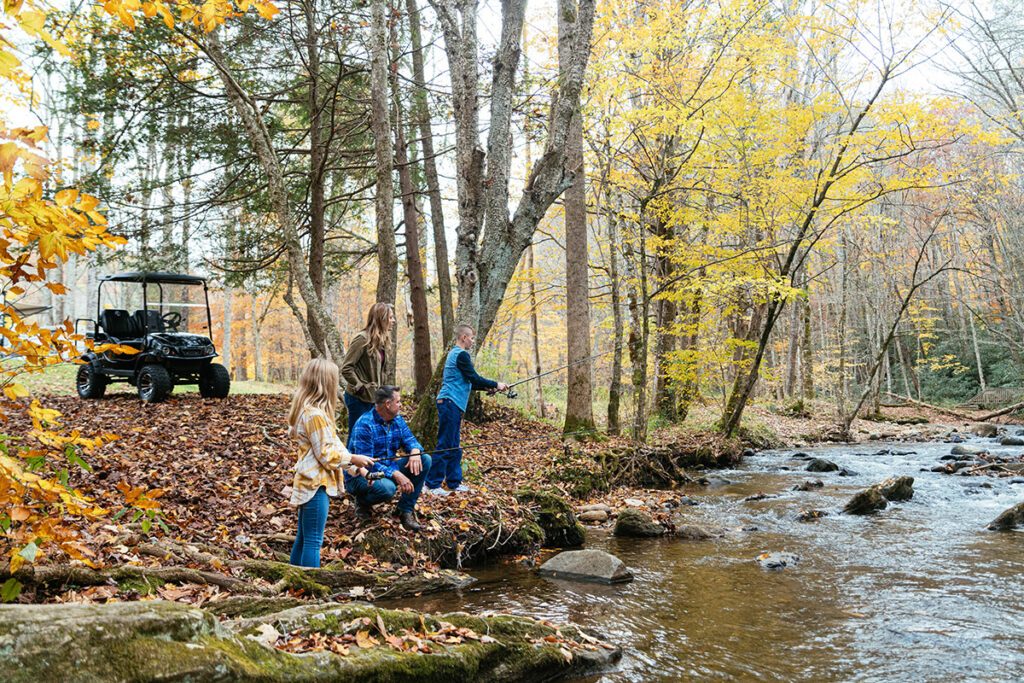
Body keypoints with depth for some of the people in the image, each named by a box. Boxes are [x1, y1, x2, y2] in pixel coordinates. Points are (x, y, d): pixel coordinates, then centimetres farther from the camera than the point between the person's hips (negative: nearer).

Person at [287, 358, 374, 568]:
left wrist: (356, 466, 17)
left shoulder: (308, 409, 12)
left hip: (308, 483, 10)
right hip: (315, 485, -10)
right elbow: (325, 454, -19)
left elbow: (330, 445, 19)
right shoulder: (315, 414, -19)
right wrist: (353, 459, -7)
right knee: (313, 541, -6)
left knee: (303, 538, 17)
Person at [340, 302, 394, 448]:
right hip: (358, 398, -9)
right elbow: (346, 368, -17)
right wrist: (361, 387, -16)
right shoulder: (362, 339, -15)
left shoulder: (380, 341, 13)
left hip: (372, 398, 9)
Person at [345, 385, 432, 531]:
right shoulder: (364, 425, -24)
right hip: (359, 475, -8)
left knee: (425, 460, -8)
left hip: (388, 467, 8)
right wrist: (395, 474, -37)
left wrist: (415, 451, -24)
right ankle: (362, 502, -3)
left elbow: (409, 440, 4)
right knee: (387, 487, -39)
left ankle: (405, 510, -4)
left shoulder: (397, 420, 3)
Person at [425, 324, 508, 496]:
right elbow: (474, 379, -13)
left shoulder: (454, 353, 21)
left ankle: (454, 483, 18)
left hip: (452, 405, 11)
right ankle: (433, 485, -6)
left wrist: (487, 387, 20)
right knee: (446, 445, -9)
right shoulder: (461, 354, -10)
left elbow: (467, 383, 26)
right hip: (451, 403, -11)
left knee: (454, 447, 13)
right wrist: (496, 385, -3)